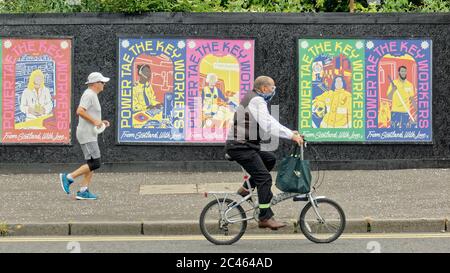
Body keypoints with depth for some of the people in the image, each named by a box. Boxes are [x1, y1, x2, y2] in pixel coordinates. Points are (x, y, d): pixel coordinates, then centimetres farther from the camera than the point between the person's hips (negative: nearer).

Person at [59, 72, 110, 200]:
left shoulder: (92, 95, 19)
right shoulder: (89, 95, -13)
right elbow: (79, 111, -26)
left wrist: (100, 122, 13)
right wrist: (94, 121, -22)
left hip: (90, 135, 11)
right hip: (87, 135, -11)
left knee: (92, 163, 8)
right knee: (94, 163, -12)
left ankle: (83, 191, 7)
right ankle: (68, 177, -6)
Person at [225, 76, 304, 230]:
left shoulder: (255, 100, 21)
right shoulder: (257, 101, -12)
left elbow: (270, 122, 20)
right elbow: (268, 126, -23)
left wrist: (291, 133, 11)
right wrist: (291, 136, -23)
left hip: (242, 145, 10)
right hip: (240, 146, -10)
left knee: (270, 159, 20)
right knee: (264, 178, -12)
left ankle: (246, 188, 14)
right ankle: (265, 218, -14)